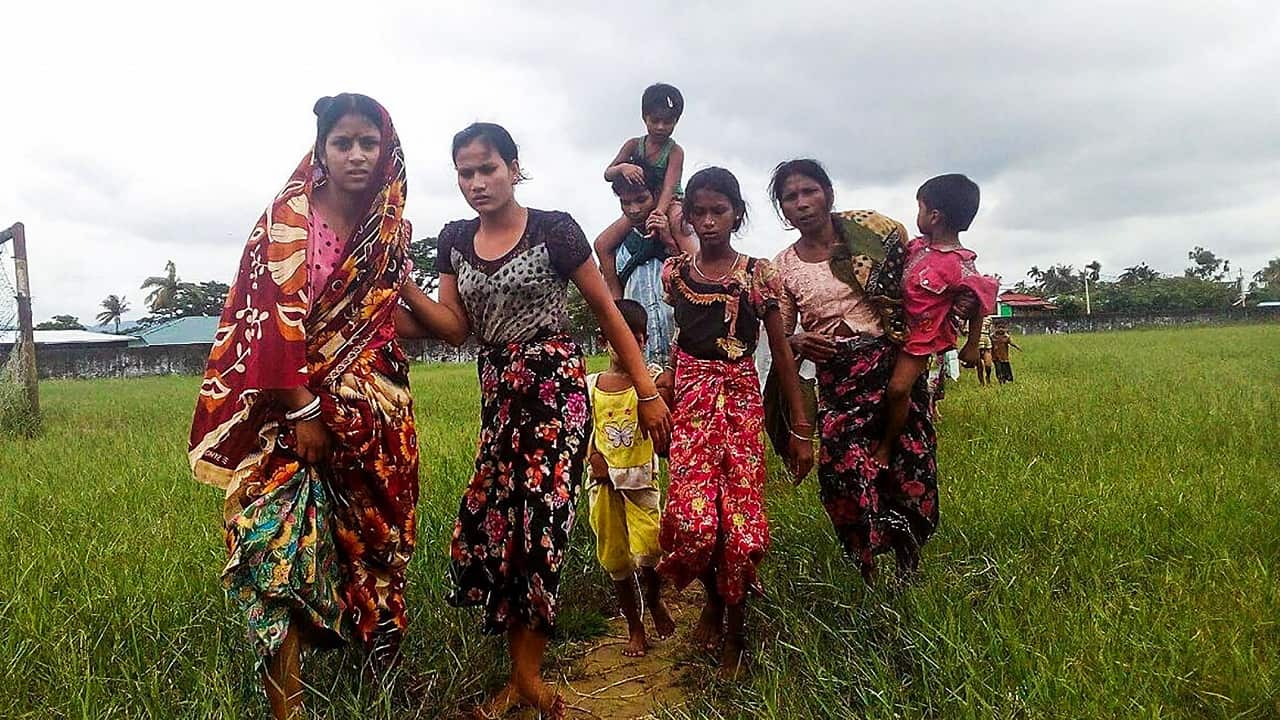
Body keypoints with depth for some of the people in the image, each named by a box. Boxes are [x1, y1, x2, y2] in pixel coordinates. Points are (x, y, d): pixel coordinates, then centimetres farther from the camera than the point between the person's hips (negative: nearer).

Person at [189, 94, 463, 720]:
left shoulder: (391, 229, 8)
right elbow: (274, 315, -14)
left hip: (376, 412, 5)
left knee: (372, 543, 10)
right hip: (295, 409, -4)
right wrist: (305, 410, -17)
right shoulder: (289, 216, -6)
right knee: (283, 548, -9)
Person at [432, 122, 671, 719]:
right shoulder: (455, 240, 11)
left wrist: (647, 392, -4)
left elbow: (608, 311, -1)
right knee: (493, 518, 2)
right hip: (497, 390, 5)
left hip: (555, 384, -5)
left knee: (539, 514, -10)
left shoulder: (554, 229, -4)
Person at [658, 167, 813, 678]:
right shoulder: (674, 272, 5)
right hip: (691, 398, 0)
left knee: (741, 519, -4)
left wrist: (801, 430, 2)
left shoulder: (759, 274, 2)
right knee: (694, 518, -15)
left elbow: (782, 354, 3)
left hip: (743, 400, 0)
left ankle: (735, 631, 21)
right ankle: (714, 599, 20)